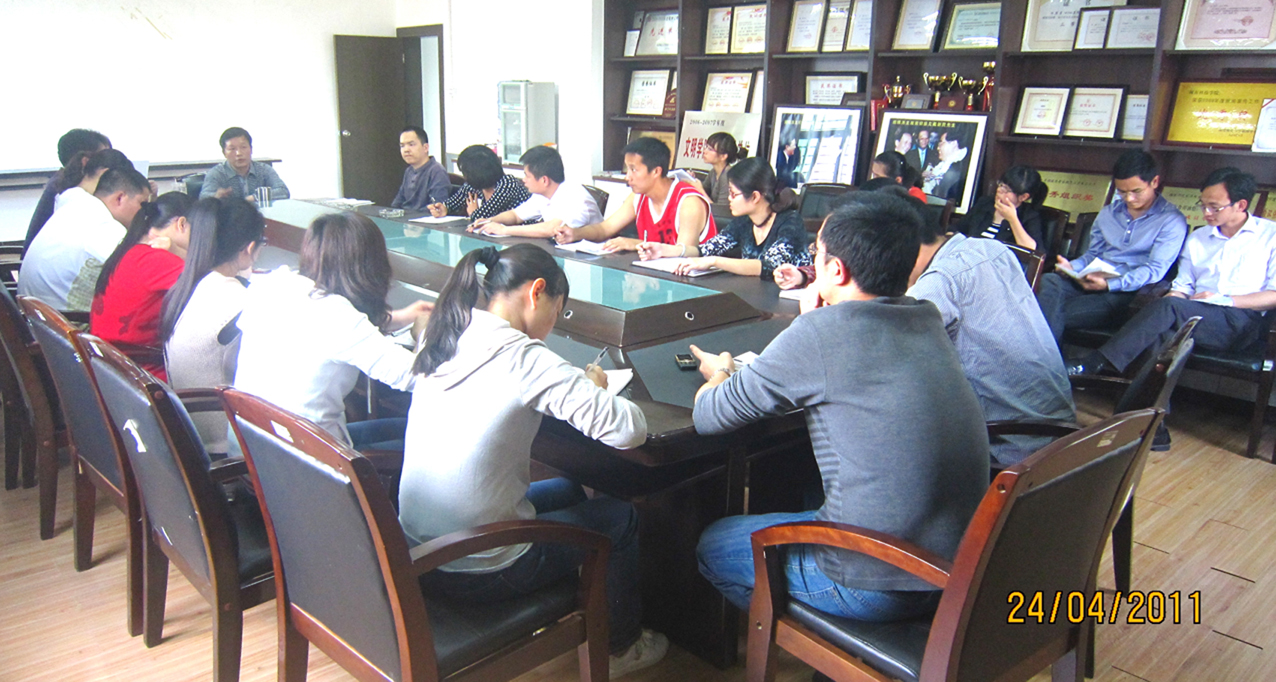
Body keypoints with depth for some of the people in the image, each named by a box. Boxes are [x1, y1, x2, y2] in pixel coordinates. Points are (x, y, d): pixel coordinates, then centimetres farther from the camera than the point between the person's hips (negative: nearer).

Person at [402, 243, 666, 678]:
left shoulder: (444, 340, 0)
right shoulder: (524, 358, -22)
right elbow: (630, 430, -24)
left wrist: (576, 387, 6)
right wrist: (595, 390, -4)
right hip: (479, 573, -7)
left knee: (567, 491, 27)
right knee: (620, 517, 15)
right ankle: (620, 647, 35)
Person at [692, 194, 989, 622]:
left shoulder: (822, 332, -20)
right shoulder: (929, 320, 2)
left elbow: (708, 417, -9)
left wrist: (719, 375, 12)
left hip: (877, 583, -8)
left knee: (713, 546, 16)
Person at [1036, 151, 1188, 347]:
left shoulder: (1172, 220, 3)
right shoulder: (1108, 213, 22)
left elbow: (1155, 270, -8)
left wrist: (1109, 284, -24)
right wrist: (1072, 267, 0)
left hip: (1126, 293, -5)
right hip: (1089, 282, 5)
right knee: (1049, 282, -30)